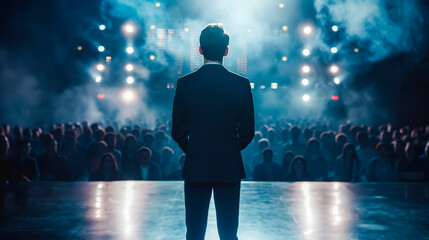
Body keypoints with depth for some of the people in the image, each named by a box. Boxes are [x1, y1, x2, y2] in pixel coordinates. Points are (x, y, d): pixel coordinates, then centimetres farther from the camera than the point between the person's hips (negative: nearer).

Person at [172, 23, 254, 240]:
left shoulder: (185, 83, -5)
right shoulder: (241, 84, -5)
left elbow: (177, 131, -1)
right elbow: (247, 131, -1)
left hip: (196, 167, 0)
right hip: (229, 167, 0)